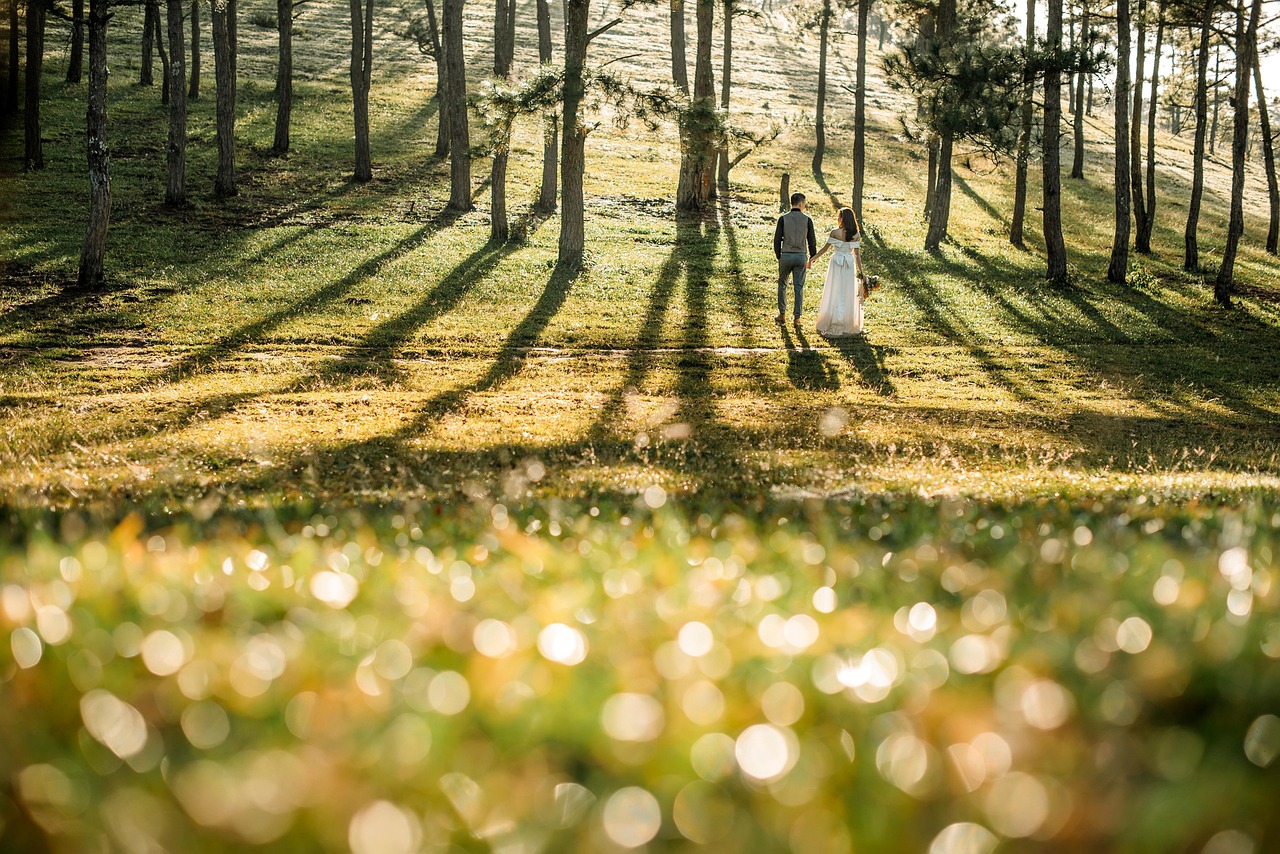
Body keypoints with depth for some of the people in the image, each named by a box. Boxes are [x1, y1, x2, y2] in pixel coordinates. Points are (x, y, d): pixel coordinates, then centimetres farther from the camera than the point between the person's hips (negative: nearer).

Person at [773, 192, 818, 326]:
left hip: (786, 256, 0)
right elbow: (812, 241, 0)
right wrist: (812, 259, 11)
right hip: (801, 256, 0)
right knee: (799, 287, 5)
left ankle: (782, 314, 20)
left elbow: (777, 240, -3)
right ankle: (797, 317, 3)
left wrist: (778, 257, 10)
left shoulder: (783, 218, -4)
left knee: (782, 284, 18)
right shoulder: (807, 220, -3)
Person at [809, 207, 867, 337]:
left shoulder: (835, 232, -10)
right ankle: (849, 327, 14)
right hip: (850, 265, 3)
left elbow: (825, 249, -4)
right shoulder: (856, 235, -2)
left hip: (837, 264, -3)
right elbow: (857, 254, -2)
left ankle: (833, 327, 1)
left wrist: (812, 259, 9)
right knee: (848, 295, 9)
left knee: (835, 294, 3)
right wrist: (861, 272, 3)